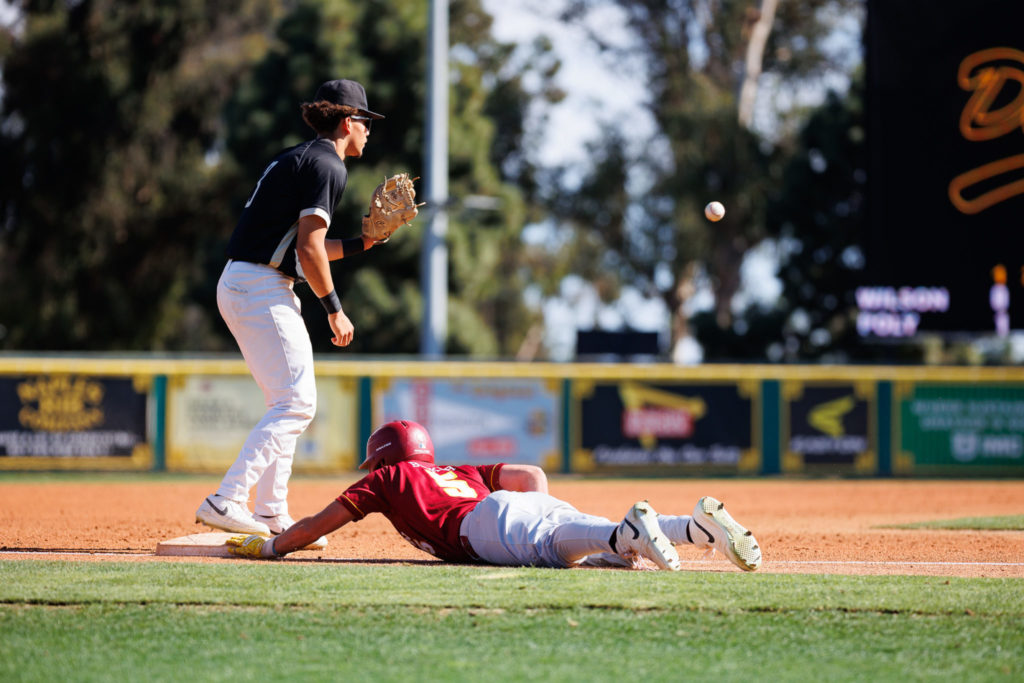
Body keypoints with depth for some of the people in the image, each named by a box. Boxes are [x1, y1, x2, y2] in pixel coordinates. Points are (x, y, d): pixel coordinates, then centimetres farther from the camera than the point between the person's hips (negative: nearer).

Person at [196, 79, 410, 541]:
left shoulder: (294, 159, 22)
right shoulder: (327, 166, -9)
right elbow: (309, 250, -18)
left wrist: (363, 243, 24)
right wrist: (335, 309, -11)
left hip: (238, 286, 10)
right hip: (263, 290, -10)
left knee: (289, 402, 16)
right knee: (295, 403, -12)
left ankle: (271, 516, 18)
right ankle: (226, 501, -21)